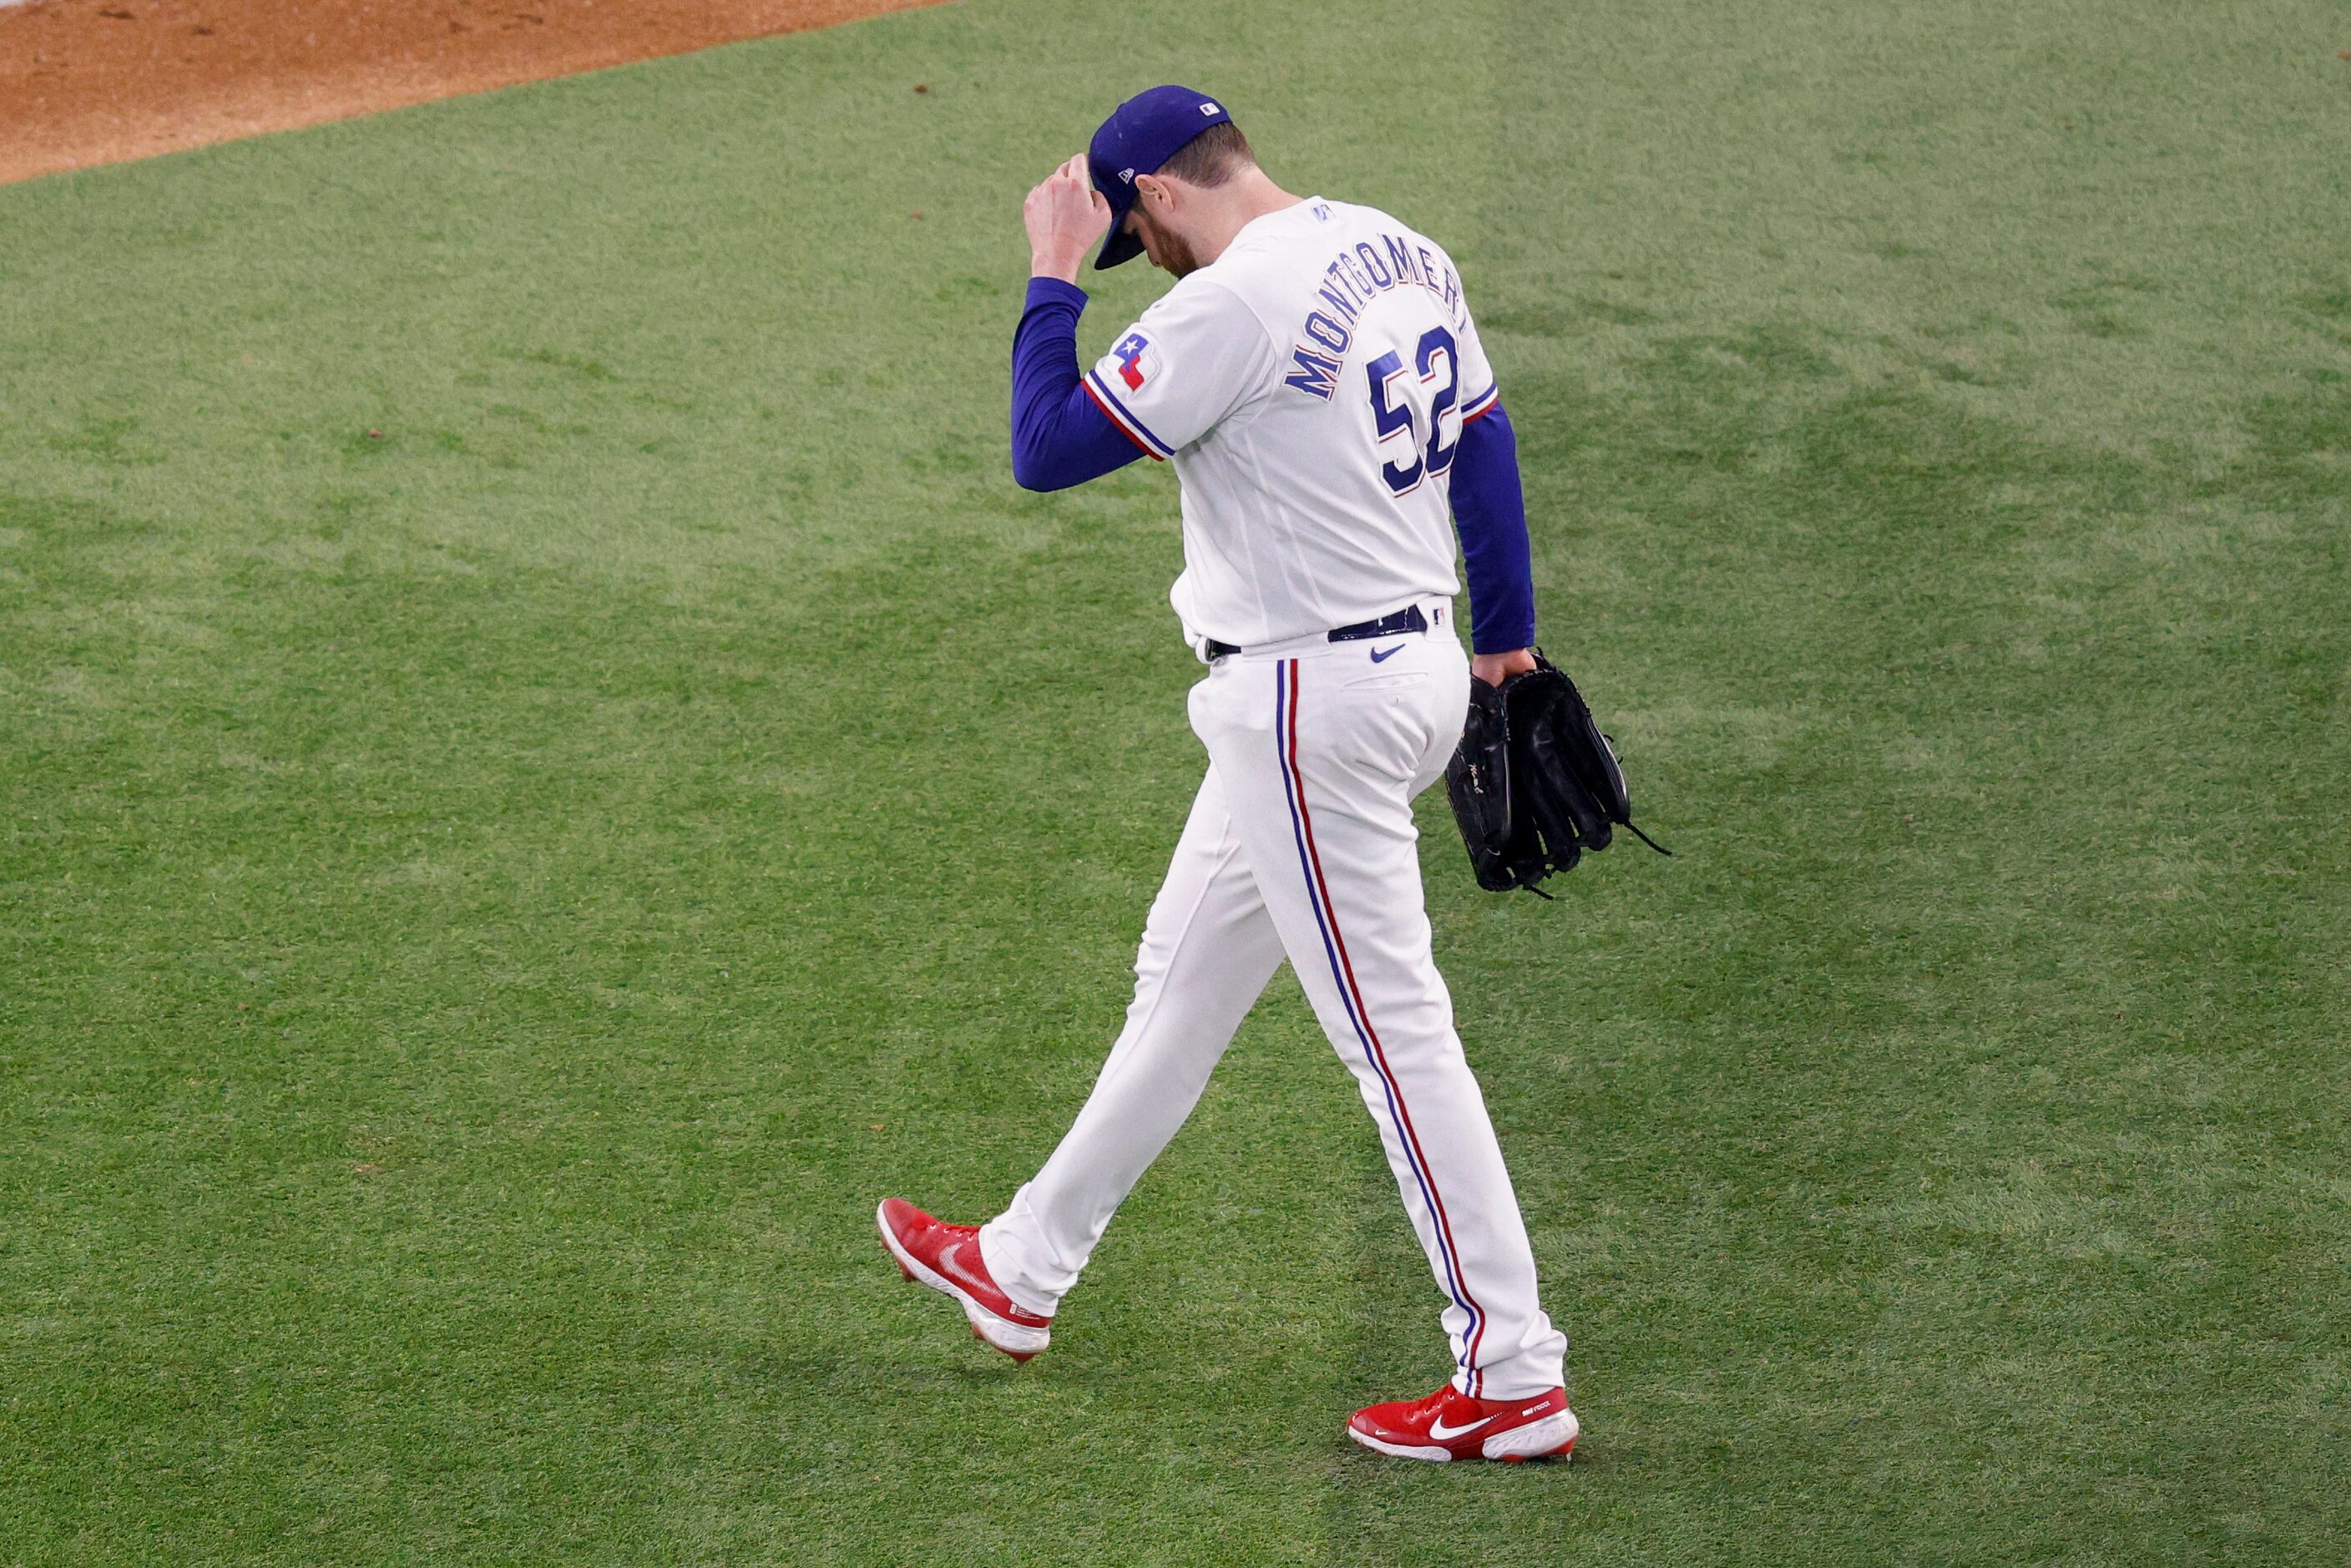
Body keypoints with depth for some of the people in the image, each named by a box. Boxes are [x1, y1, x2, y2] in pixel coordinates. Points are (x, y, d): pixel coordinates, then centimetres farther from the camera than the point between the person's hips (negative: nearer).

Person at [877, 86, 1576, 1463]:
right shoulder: (1404, 255, 7)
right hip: (1417, 665, 10)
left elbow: (1047, 450, -17)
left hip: (1315, 704, -10)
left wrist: (1054, 276, -5)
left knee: (1395, 1031, -6)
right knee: (1183, 983, 21)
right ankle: (1027, 1271, 35)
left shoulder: (1236, 303, -21)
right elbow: (1485, 440, 15)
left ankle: (1513, 1382, -3)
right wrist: (1509, 635, 24)